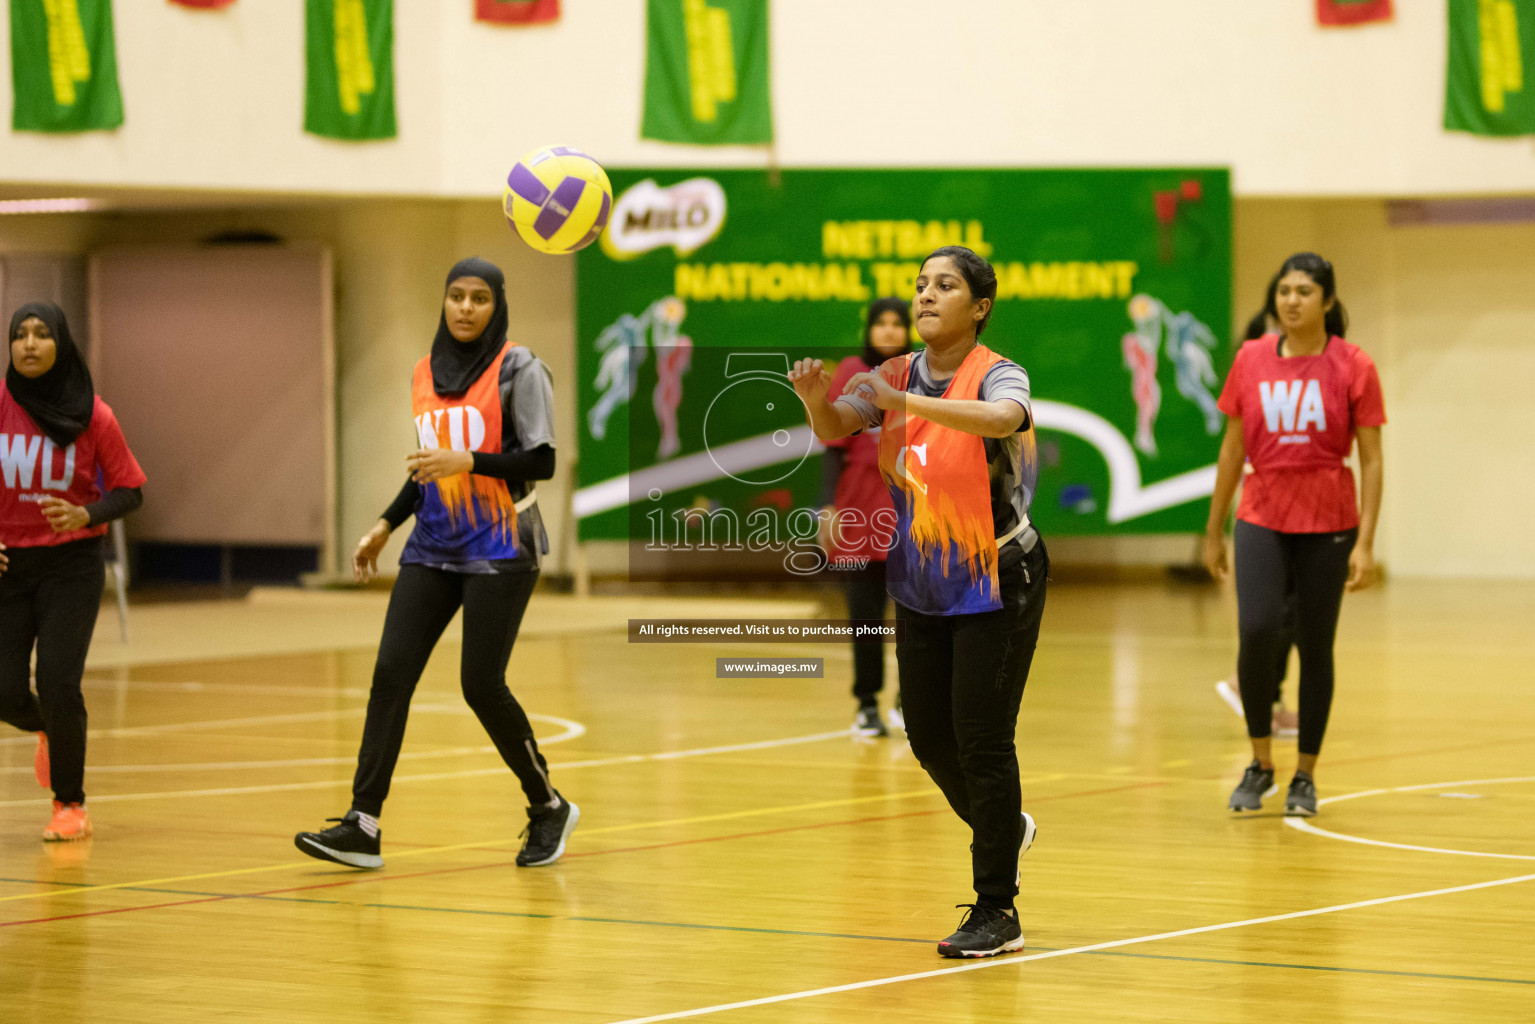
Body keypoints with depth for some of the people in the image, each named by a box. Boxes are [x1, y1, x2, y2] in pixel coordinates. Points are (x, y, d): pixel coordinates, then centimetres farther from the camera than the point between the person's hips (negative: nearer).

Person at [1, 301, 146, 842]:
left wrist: (86, 515, -20)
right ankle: (48, 729, 34)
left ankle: (70, 804, 7)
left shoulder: (93, 415, -8)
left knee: (57, 684, -14)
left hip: (71, 564, -2)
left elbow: (130, 491, -1)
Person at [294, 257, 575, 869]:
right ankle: (363, 828, -10)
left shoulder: (517, 370, -6)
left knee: (481, 684, -8)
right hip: (433, 547, 6)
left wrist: (469, 462, -20)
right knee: (391, 672, -7)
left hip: (499, 548, -6)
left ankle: (548, 808, 15)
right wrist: (385, 526, 21)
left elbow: (542, 462, -10)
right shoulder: (427, 373, 13)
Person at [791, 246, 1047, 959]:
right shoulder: (894, 375, 2)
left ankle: (997, 911, 0)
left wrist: (907, 403, -47)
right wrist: (815, 397, -34)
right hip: (921, 586, 6)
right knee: (929, 739, 12)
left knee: (983, 740, -8)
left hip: (997, 585, -6)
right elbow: (835, 428, -12)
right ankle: (1004, 830, 41)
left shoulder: (997, 374, -15)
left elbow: (1001, 418, -38)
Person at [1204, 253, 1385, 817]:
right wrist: (1214, 531, 11)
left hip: (1327, 526, -1)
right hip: (1261, 520, 1)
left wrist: (1365, 543, -10)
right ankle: (1260, 764, 1)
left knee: (1315, 648, 4)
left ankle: (1304, 777, 17)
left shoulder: (1353, 367, -4)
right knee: (1257, 631, -17)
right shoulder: (1251, 359, 3)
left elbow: (1371, 459, -4)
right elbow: (1233, 448, 10)